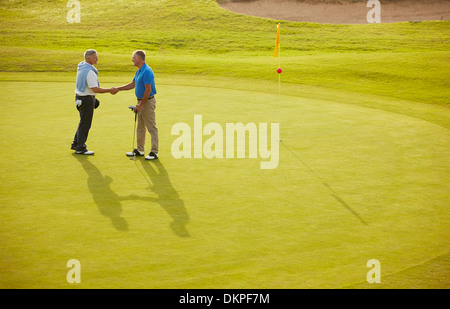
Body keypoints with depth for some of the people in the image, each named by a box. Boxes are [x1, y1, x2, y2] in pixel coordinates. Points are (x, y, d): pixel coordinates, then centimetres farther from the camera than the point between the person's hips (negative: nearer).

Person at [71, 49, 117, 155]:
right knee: (85, 123, 0)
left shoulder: (81, 67, 9)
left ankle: (75, 144, 27)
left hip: (80, 96, 10)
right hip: (86, 99, -10)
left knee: (83, 122, 19)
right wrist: (109, 90, -14)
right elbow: (95, 89, -24)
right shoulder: (89, 71, -23)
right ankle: (80, 148, 6)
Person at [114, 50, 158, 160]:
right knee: (140, 127, 15)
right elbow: (132, 85, 22)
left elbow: (148, 90, -23)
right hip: (141, 101, 11)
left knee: (152, 128, -5)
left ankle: (154, 152, -3)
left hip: (148, 102, -11)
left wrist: (141, 105, -19)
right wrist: (117, 89, 16)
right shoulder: (139, 71, 12)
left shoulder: (147, 71, -20)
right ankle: (140, 150, 22)